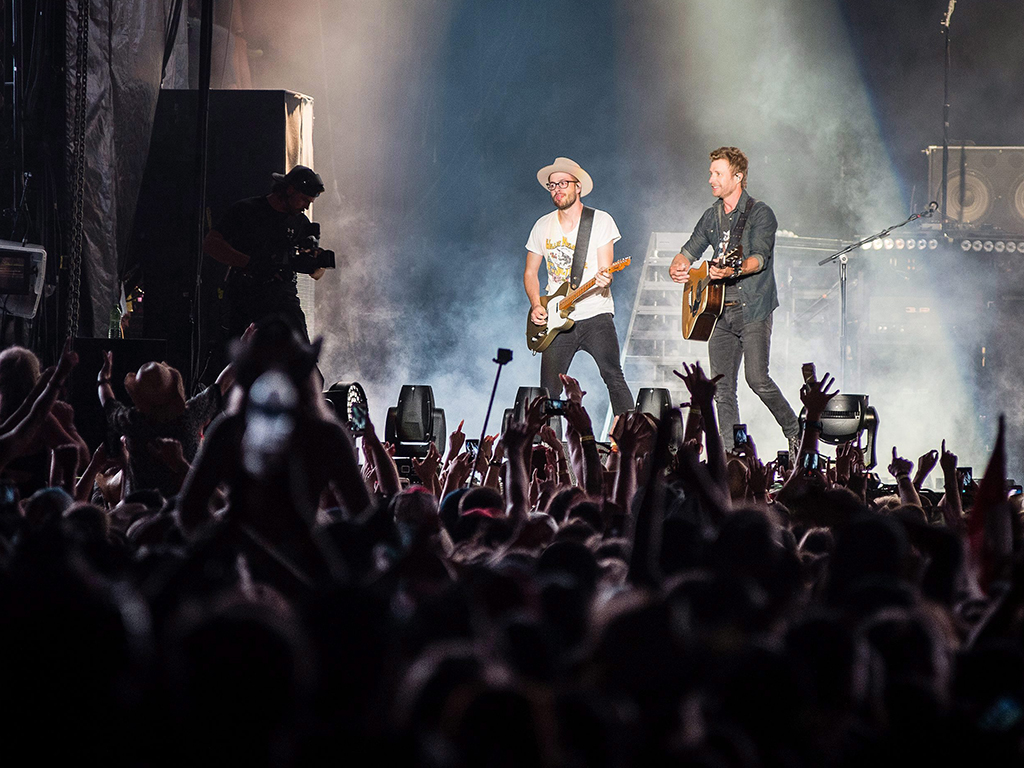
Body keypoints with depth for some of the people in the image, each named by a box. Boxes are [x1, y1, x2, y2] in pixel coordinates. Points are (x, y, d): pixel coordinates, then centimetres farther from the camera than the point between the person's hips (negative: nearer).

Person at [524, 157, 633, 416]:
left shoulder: (601, 221, 1)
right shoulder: (543, 226, 11)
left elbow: (605, 271, -4)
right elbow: (530, 273, 18)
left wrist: (605, 279, -29)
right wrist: (536, 306, 0)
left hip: (595, 315, -3)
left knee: (613, 377, -17)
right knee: (548, 392, -2)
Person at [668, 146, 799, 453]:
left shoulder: (759, 213, -6)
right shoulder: (712, 217, 15)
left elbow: (760, 257, -19)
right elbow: (689, 251, 20)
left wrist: (734, 270, -39)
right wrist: (677, 268, -5)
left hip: (752, 310, -6)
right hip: (720, 311, 6)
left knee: (757, 378, -17)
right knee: (721, 386, 1)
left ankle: (795, 433, 1)